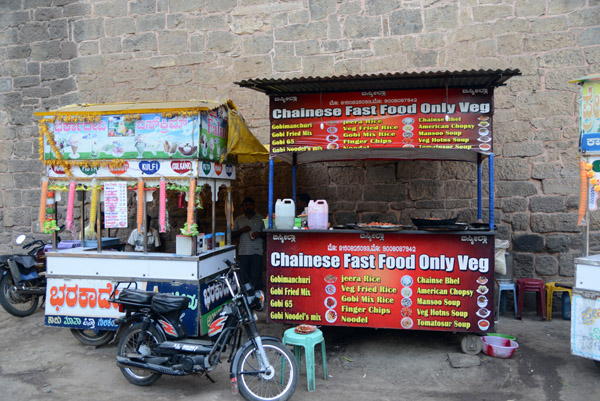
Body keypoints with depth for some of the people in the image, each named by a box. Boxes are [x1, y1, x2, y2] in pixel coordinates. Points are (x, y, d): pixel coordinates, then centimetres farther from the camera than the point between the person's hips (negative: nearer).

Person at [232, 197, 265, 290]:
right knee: (244, 277, -1)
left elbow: (265, 234, 15)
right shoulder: (238, 219, 15)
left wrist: (259, 234, -7)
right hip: (243, 252, 1)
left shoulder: (260, 219, 13)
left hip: (257, 252, -1)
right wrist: (242, 230, -5)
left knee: (256, 276, -6)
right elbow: (233, 235, 12)